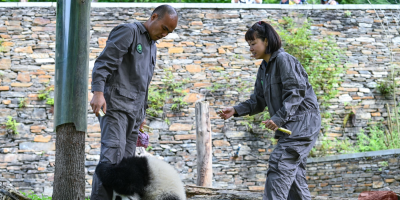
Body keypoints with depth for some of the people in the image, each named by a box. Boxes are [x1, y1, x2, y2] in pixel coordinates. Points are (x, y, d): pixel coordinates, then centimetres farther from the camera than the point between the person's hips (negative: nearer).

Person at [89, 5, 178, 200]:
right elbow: (104, 62, -13)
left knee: (126, 161, 1)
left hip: (134, 111, 9)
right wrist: (98, 92, -25)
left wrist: (141, 117, 23)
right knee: (112, 154, -21)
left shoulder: (152, 46, 25)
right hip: (115, 104, -9)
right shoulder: (128, 31, -1)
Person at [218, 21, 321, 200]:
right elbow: (258, 101, 15)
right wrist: (236, 111, 0)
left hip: (302, 122, -10)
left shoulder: (283, 59, -12)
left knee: (279, 166, -16)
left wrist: (279, 118, -27)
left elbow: (296, 92, -20)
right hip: (289, 126, 10)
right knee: (294, 173, 9)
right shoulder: (264, 69, 16)